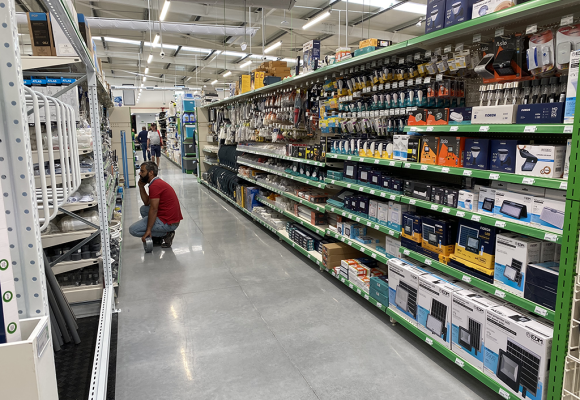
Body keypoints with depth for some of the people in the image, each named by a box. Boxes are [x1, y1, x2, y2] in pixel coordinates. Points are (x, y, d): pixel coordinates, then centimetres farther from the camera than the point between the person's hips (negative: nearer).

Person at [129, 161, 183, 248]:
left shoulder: (154, 185, -17)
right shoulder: (158, 182, 15)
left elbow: (153, 209, -21)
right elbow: (147, 203, 19)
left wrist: (148, 230, -19)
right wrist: (141, 187, 10)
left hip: (169, 223, -10)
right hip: (172, 218, 10)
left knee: (133, 230, -3)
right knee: (143, 209, 24)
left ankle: (166, 234, -4)